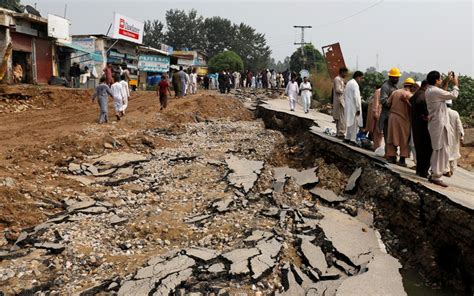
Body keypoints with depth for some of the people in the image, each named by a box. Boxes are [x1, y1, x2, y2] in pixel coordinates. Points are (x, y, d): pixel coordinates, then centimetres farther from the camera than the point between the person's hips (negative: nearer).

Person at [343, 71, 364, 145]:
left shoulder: (349, 83, 13)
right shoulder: (355, 84, -17)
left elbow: (345, 95, 19)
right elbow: (356, 97, -20)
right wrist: (358, 108, -17)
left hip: (348, 106, 10)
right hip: (353, 107, -10)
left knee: (349, 122, 17)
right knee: (354, 123, -4)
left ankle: (347, 138, 21)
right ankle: (353, 140, -3)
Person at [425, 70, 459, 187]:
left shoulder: (429, 91, 10)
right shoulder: (436, 91, -18)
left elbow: (444, 93, 24)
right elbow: (453, 95, -11)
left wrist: (447, 81, 21)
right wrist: (455, 84, 5)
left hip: (434, 124, 10)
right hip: (440, 124, -10)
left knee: (437, 151, 16)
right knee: (442, 151, -4)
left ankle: (434, 174, 22)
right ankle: (437, 176, -1)